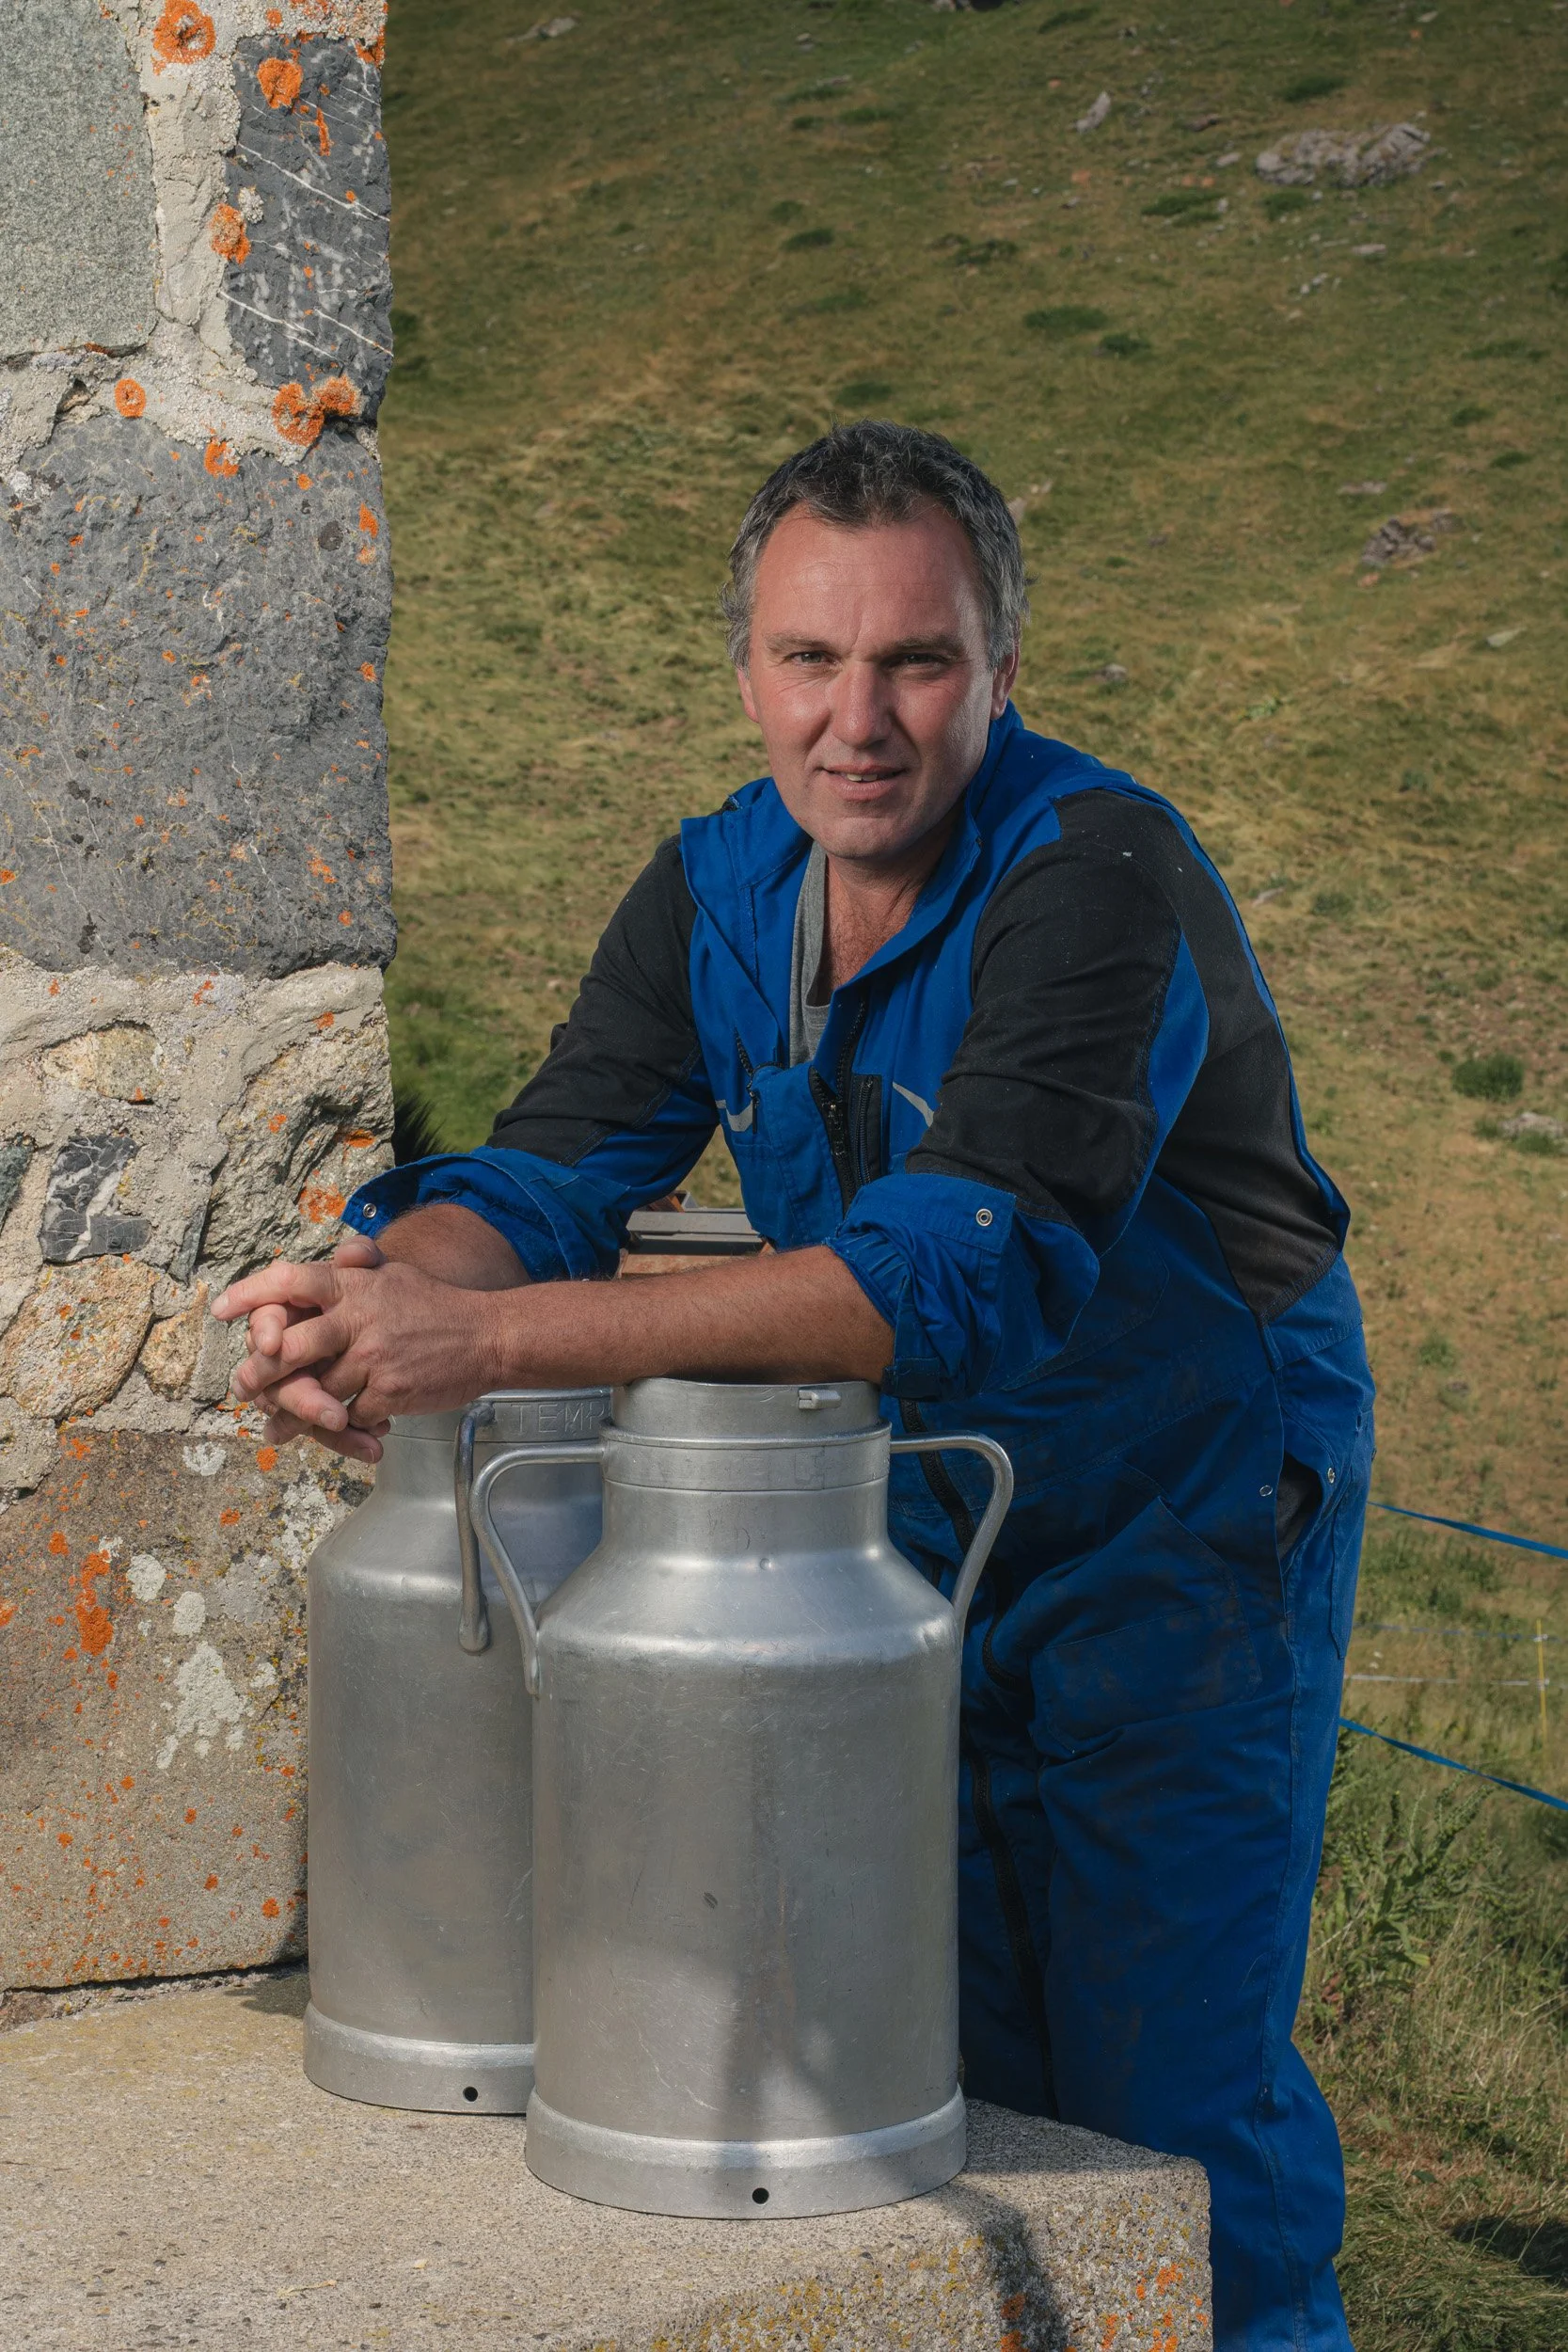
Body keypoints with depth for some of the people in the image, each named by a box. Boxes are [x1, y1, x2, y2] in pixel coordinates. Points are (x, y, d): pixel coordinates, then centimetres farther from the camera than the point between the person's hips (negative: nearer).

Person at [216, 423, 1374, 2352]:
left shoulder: (1101, 875, -27)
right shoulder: (717, 889, -4)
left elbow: (969, 1265, -40)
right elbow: (555, 1168, -10)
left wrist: (497, 1339, -46)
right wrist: (380, 1287, -36)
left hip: (1190, 1524, -6)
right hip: (927, 1522, 6)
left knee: (1168, 2088, -1)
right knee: (954, 2067, 14)